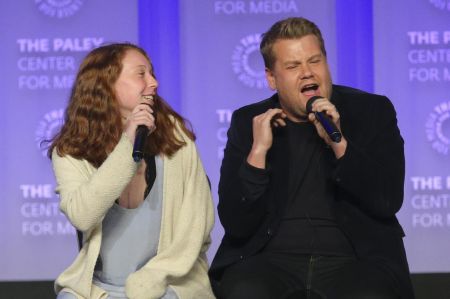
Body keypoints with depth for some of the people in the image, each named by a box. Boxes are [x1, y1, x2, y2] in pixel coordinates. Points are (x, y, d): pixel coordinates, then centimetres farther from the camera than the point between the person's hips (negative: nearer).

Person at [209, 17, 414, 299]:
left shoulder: (371, 111, 6)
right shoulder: (248, 122, 8)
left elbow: (389, 201, -5)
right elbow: (236, 224, 0)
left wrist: (338, 143, -16)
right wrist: (259, 150, -12)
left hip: (355, 261, -1)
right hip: (271, 261, 1)